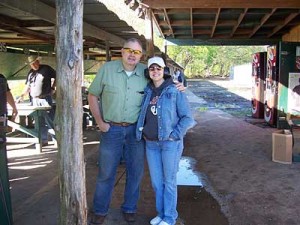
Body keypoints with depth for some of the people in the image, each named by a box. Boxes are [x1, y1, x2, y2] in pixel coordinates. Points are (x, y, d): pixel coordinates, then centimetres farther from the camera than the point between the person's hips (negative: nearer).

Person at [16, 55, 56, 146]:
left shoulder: (47, 69, -1)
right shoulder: (30, 72, 14)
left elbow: (55, 77, 5)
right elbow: (28, 86, 18)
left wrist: (52, 88, -3)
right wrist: (22, 96, 7)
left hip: (46, 98, -5)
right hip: (35, 100, 5)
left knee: (50, 119, -5)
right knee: (40, 122, 6)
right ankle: (44, 140, 12)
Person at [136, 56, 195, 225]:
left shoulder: (175, 91, -9)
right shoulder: (147, 91, 6)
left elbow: (188, 118, -10)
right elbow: (143, 115, 20)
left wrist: (173, 135, -16)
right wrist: (143, 133, 8)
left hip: (170, 143, -5)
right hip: (151, 143, 5)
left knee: (169, 181, 6)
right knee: (156, 181, 13)